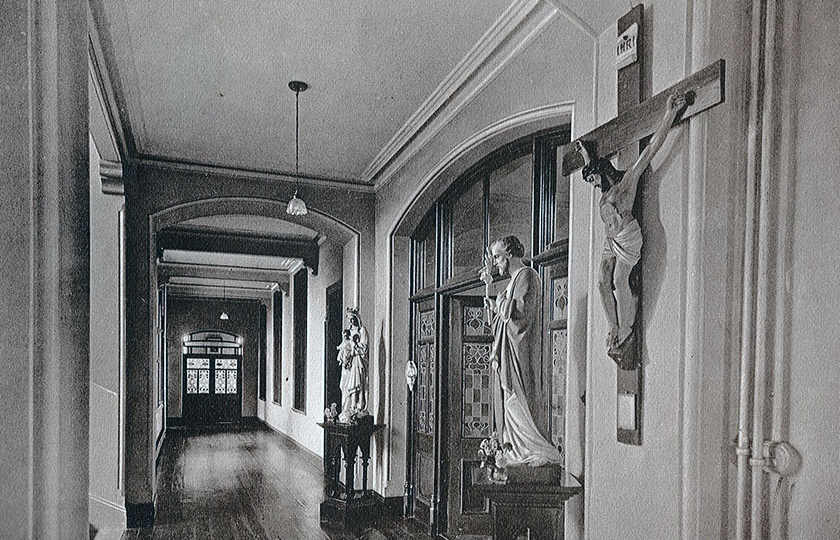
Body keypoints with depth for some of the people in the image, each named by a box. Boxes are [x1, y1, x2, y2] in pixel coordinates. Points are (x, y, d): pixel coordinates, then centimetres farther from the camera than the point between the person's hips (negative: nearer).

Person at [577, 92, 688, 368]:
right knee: (603, 283, -6)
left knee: (620, 282, -15)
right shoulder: (605, 191, 21)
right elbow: (591, 168, 43)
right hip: (611, 240, 7)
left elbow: (652, 147, -5)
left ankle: (625, 330, -6)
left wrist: (669, 114, -9)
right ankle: (614, 330, -3)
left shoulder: (627, 180, 1)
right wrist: (585, 155, 53)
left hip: (627, 237, -7)